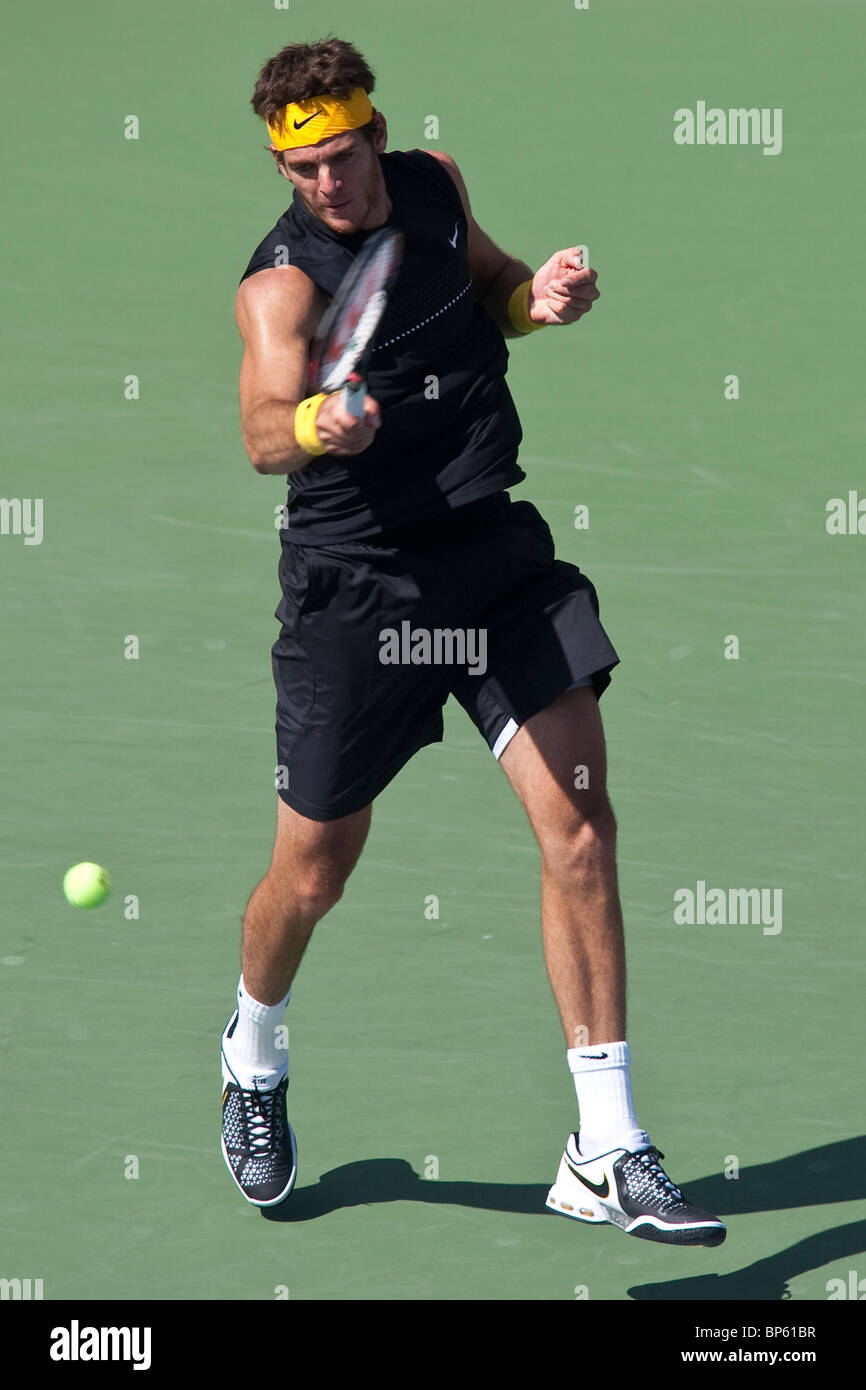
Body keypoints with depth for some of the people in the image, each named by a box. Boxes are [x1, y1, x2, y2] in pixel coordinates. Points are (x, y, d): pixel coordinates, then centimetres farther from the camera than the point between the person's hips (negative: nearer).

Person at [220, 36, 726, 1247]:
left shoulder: (435, 184, 1)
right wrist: (316, 423, -58)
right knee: (312, 874, 7)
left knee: (579, 828, -10)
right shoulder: (284, 280, -16)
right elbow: (263, 429, -35)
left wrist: (537, 297, 0)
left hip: (496, 554, 4)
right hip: (357, 584, -4)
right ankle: (254, 1060, 42)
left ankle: (606, 1155, -6)